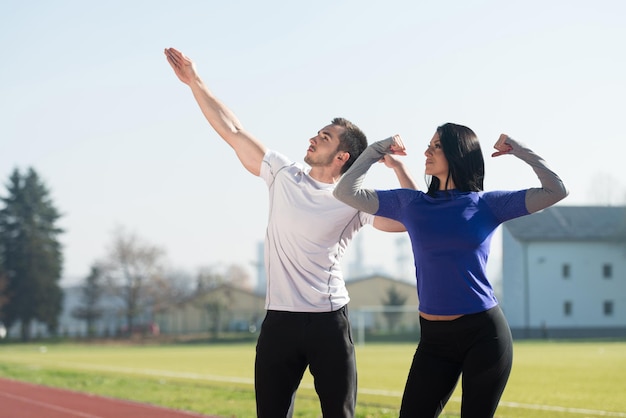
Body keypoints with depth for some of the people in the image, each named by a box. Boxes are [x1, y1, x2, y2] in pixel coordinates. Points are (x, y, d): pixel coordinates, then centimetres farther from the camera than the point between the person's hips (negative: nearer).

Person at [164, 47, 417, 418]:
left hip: (330, 323, -3)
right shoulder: (284, 176, 9)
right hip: (280, 321, 3)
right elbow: (233, 131, 12)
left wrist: (398, 166, -13)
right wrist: (195, 82, 13)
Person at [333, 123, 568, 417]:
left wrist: (519, 150, 1)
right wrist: (377, 150, 9)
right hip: (435, 338, 3)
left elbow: (556, 191, -1)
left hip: (485, 334, -2)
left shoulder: (487, 204, 3)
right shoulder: (411, 204, 9)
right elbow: (347, 192, 8)